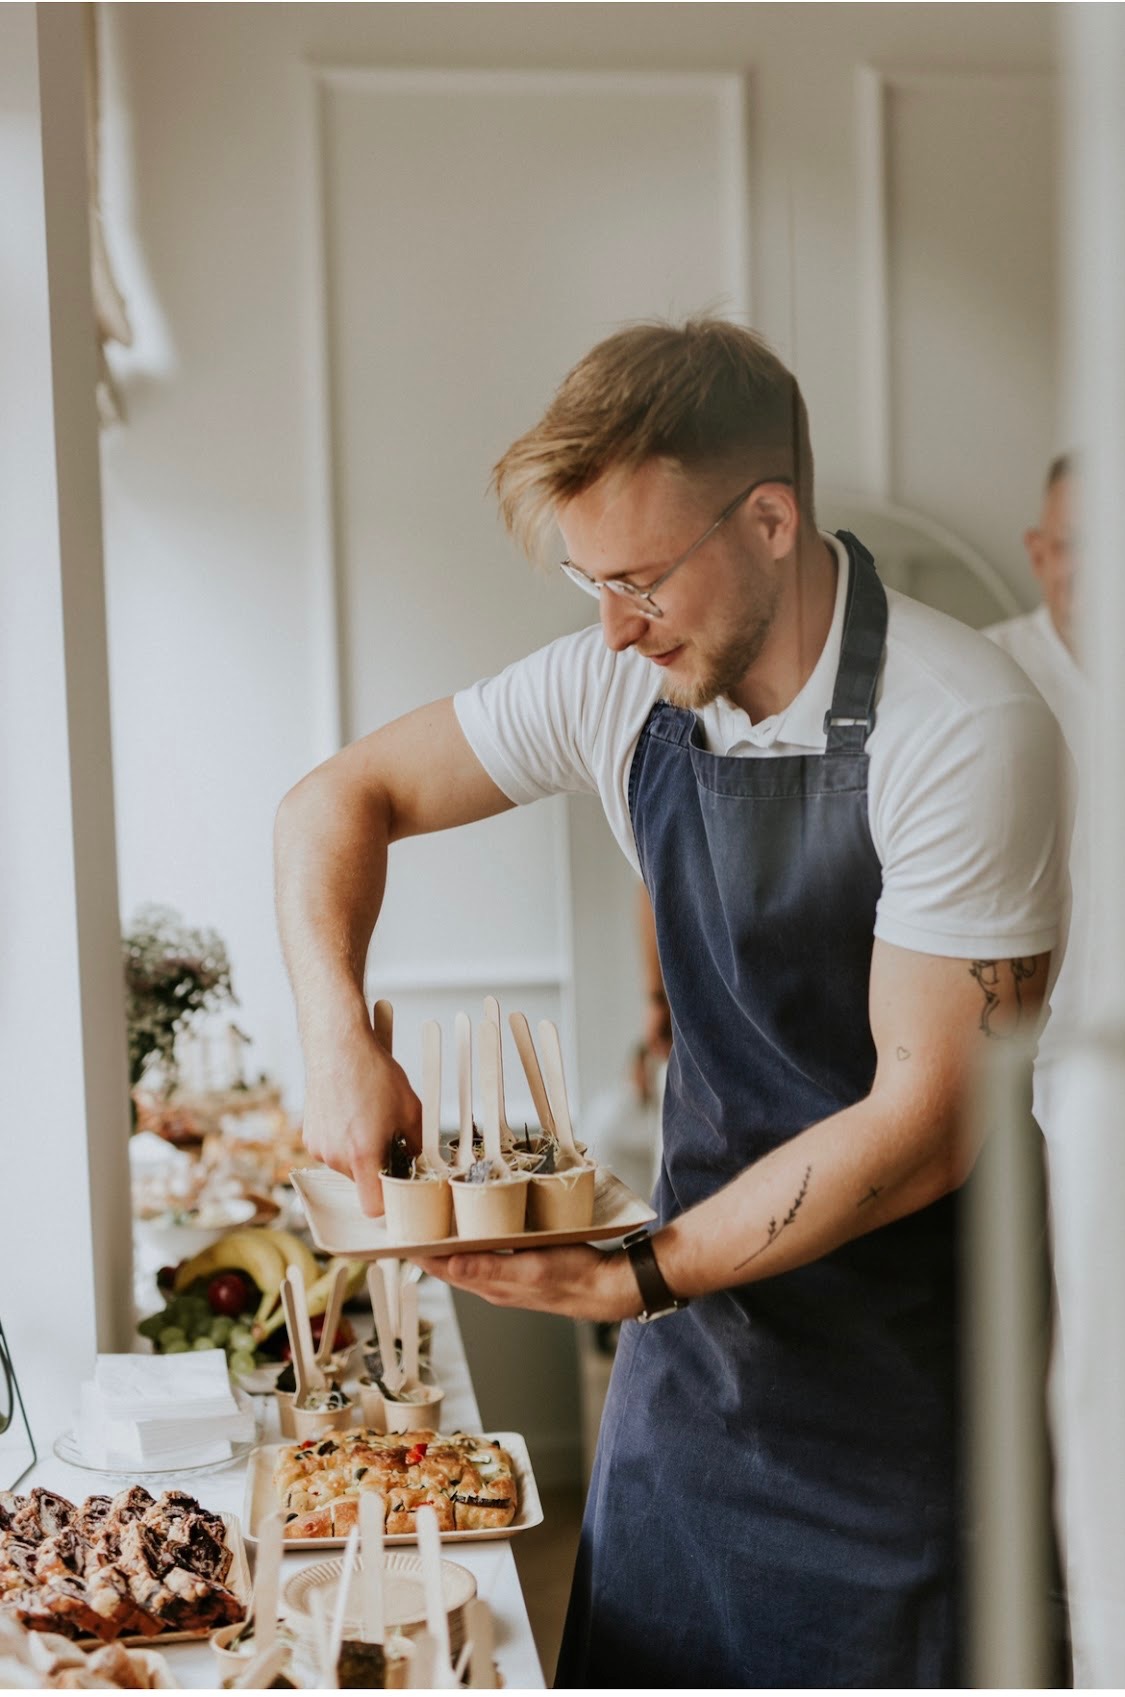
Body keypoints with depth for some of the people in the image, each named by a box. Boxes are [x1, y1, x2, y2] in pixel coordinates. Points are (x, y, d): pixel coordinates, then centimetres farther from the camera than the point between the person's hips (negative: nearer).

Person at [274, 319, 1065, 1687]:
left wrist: (640, 1274, -22)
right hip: (700, 1331, 5)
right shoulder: (622, 689, -3)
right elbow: (341, 799, 7)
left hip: (908, 1371, -5)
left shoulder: (963, 730, -21)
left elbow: (927, 1122, -21)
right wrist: (337, 1041, -9)